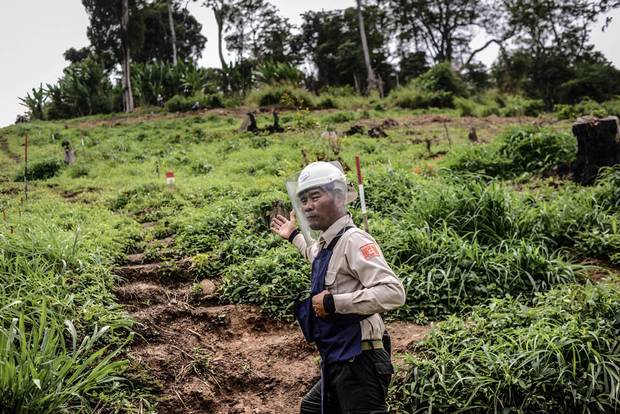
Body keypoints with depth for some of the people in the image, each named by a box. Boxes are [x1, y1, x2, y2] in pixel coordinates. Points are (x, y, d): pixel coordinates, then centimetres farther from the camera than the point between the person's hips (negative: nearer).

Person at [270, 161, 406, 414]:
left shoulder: (353, 240, -18)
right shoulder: (326, 244, 11)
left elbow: (393, 293, -30)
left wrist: (333, 303, -26)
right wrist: (294, 236, 43)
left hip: (358, 363, -10)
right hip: (337, 364, 10)